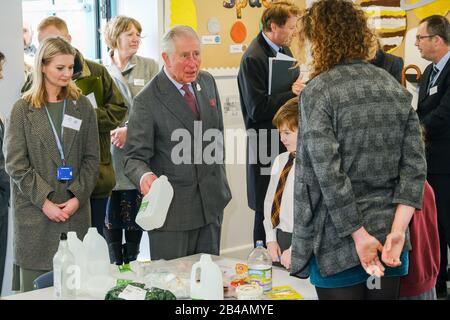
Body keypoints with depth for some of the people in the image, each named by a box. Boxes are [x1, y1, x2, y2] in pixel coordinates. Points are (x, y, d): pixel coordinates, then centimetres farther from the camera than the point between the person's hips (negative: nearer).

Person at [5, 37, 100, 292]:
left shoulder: (82, 106, 9)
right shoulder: (23, 109, 2)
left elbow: (92, 158, 6)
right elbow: (15, 163, -3)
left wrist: (78, 197, -6)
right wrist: (44, 201, -10)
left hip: (76, 210, 2)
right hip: (34, 212, -2)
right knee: (34, 287, 1)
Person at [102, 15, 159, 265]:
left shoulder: (149, 67, 5)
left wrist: (130, 129, -14)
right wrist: (110, 132, -6)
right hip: (108, 156, 1)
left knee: (135, 219, 4)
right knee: (111, 219, 4)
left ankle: (132, 263, 20)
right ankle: (116, 267, 17)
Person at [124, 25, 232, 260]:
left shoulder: (207, 83, 7)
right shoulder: (147, 101, -13)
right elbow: (135, 157, -12)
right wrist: (144, 177, -34)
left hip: (211, 204, 6)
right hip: (172, 209, -5)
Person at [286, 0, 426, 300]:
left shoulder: (318, 92, -12)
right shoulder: (395, 87, 5)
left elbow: (328, 173, -19)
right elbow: (415, 164, -1)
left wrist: (359, 237, -14)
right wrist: (397, 231, -6)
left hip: (339, 242, -5)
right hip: (390, 242, 5)